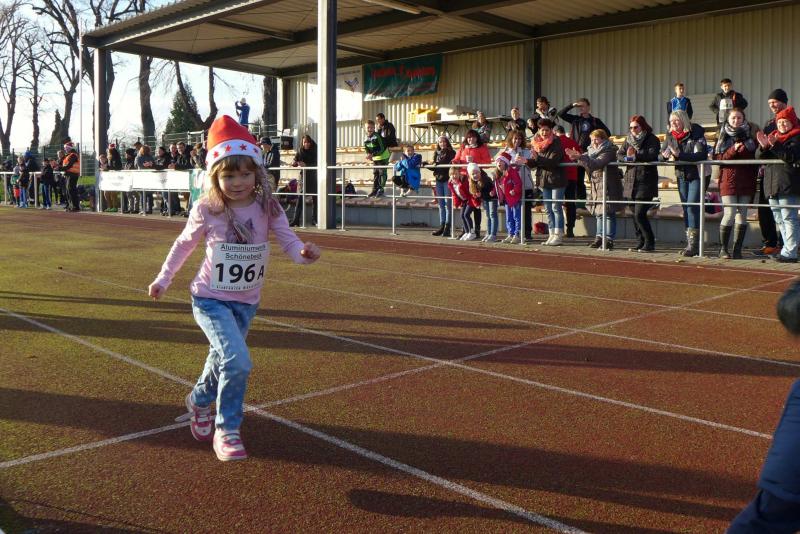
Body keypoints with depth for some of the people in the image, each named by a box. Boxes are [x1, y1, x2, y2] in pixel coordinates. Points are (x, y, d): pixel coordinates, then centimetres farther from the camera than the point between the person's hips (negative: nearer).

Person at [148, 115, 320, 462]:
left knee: (222, 359, 21)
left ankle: (199, 401, 54)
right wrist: (163, 279, 11)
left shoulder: (267, 208, -11)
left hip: (246, 302, 4)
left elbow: (289, 242, -14)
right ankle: (226, 430, 0)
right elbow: (184, 244, 3)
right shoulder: (207, 210, -14)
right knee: (238, 361, -21)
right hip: (210, 299, -3)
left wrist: (304, 252, -37)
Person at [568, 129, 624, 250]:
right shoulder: (592, 150, 16)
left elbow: (596, 163, -26)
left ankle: (609, 239, -6)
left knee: (608, 212, -8)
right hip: (597, 185, 9)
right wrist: (576, 157, -12)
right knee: (599, 212, 12)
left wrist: (580, 157, -33)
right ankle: (599, 237, 19)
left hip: (608, 185, -9)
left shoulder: (608, 151, -13)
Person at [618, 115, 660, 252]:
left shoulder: (652, 139, -2)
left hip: (645, 182, -6)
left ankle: (649, 243, -1)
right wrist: (627, 158, -14)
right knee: (635, 214, 9)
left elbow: (652, 155, -18)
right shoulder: (628, 140, 15)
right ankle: (641, 242, 18)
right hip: (631, 181, 6)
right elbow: (619, 154, 7)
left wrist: (635, 156, -29)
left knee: (639, 214, -12)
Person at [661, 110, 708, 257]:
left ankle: (694, 244, -12)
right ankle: (690, 244, 14)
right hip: (682, 175, 6)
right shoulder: (670, 136, 4)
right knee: (685, 207, 8)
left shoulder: (696, 133, -14)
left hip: (697, 175, -6)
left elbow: (702, 155, -25)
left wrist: (679, 155, -32)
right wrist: (666, 156, -19)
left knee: (693, 206, -14)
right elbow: (660, 155, 6)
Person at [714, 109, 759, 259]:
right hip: (729, 180, -2)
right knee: (729, 214, -9)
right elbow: (718, 158, -2)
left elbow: (756, 157, 7)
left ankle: (737, 250, 8)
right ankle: (723, 249, 1)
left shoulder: (751, 134, 9)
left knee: (742, 214, 3)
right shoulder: (723, 137, 7)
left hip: (746, 180, 2)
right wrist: (733, 150, -17)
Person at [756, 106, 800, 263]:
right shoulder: (774, 136, 19)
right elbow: (763, 159, 13)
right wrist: (764, 147, -6)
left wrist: (775, 145, -25)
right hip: (772, 185, 8)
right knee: (779, 220, 13)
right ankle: (787, 249, 21)